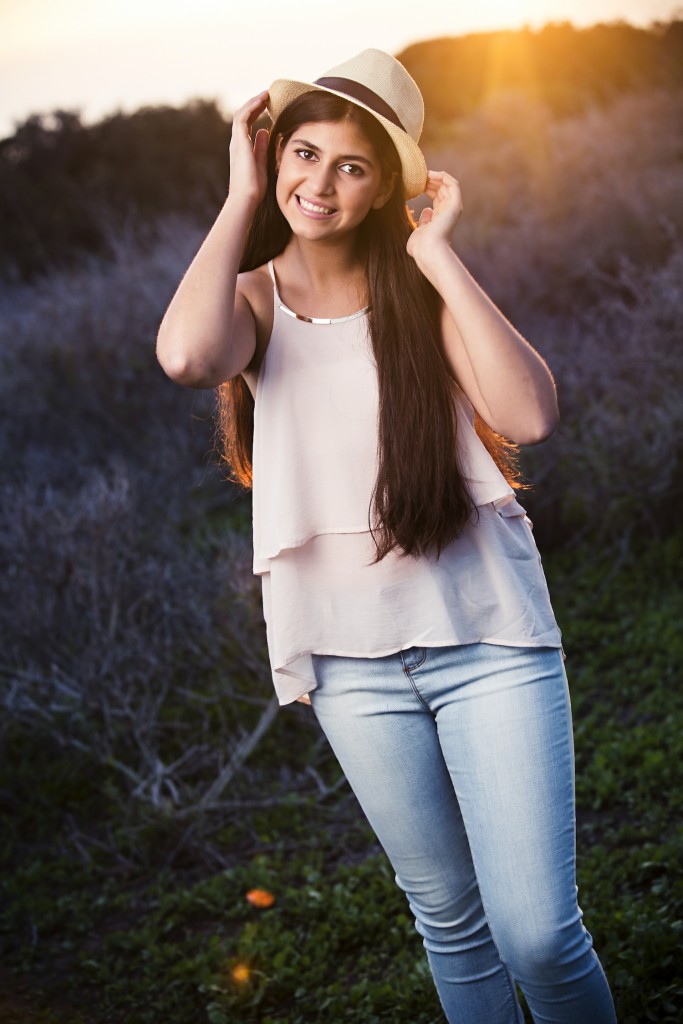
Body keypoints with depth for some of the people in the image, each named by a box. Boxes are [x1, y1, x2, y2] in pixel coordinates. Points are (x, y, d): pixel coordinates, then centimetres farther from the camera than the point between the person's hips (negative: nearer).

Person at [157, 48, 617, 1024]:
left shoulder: (420, 286, 1)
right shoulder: (257, 296, 3)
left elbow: (530, 414, -17)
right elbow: (187, 355, -24)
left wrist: (438, 254, -13)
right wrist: (243, 199, -12)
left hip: (485, 631, -1)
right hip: (353, 656, 1)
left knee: (538, 934, -4)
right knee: (450, 917, 15)